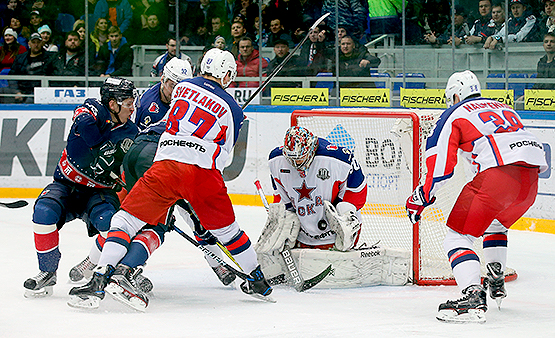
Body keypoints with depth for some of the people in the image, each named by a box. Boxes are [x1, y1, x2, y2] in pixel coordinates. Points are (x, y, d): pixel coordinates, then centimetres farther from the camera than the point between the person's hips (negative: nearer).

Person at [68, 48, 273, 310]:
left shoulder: (183, 87, 18)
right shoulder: (232, 109, 15)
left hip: (166, 165, -1)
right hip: (205, 175, 1)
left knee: (125, 221, 2)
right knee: (226, 229, 21)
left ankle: (99, 280, -13)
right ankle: (258, 282, 32)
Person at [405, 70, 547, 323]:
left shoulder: (455, 115, 12)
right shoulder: (504, 108, 31)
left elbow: (440, 164, 4)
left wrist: (422, 197, 13)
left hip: (496, 175, -7)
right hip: (530, 179, 7)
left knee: (458, 234, -2)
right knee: (495, 225, 34)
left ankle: (473, 298, -22)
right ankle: (496, 285, 37)